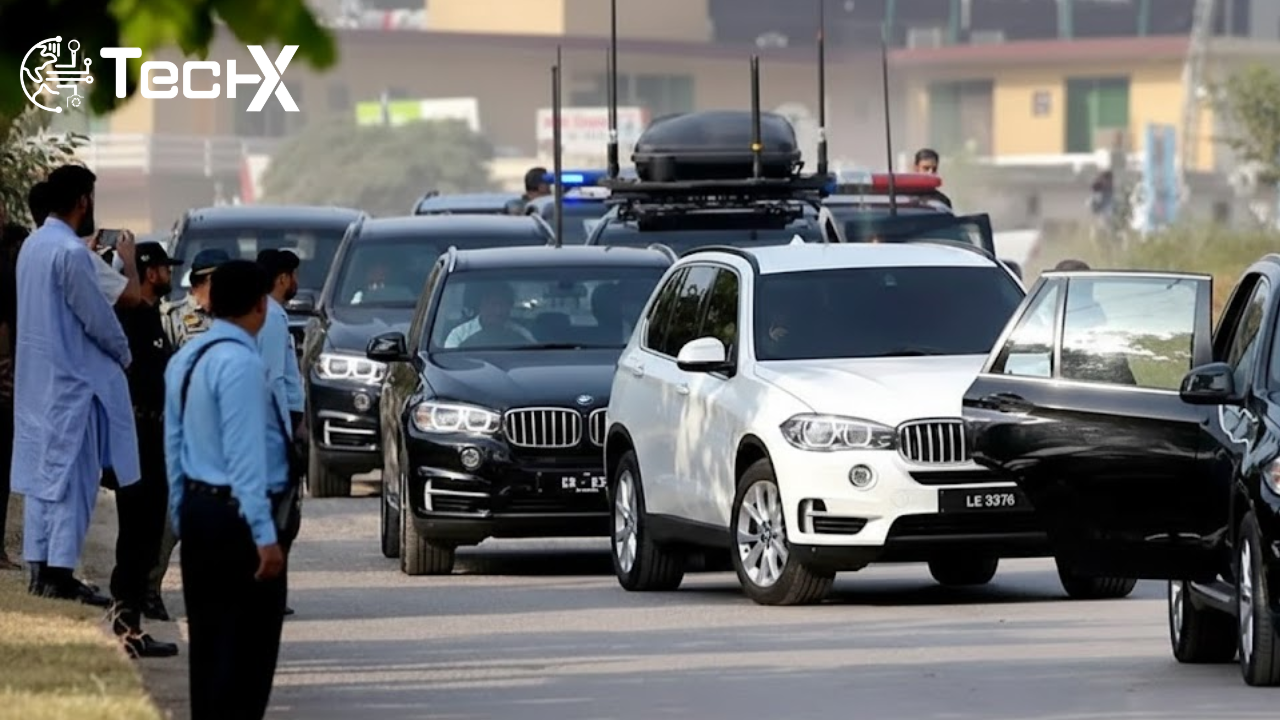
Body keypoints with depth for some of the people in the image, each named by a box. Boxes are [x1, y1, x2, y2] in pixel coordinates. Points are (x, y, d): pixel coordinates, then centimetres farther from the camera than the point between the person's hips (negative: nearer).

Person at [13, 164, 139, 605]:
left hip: (35, 379, 9)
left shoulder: (32, 246, 10)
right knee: (71, 475, -6)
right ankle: (60, 573, -8)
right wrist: (123, 354, 2)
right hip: (71, 379, -9)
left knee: (41, 473, 11)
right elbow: (96, 316, -17)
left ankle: (40, 567, 14)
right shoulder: (71, 252, -19)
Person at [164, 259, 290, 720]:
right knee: (249, 644, -6)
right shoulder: (241, 363, -17)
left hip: (197, 509, 9)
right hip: (238, 510, -9)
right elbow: (245, 454, -21)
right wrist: (264, 534, -21)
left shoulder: (186, 359, 10)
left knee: (208, 640, 13)